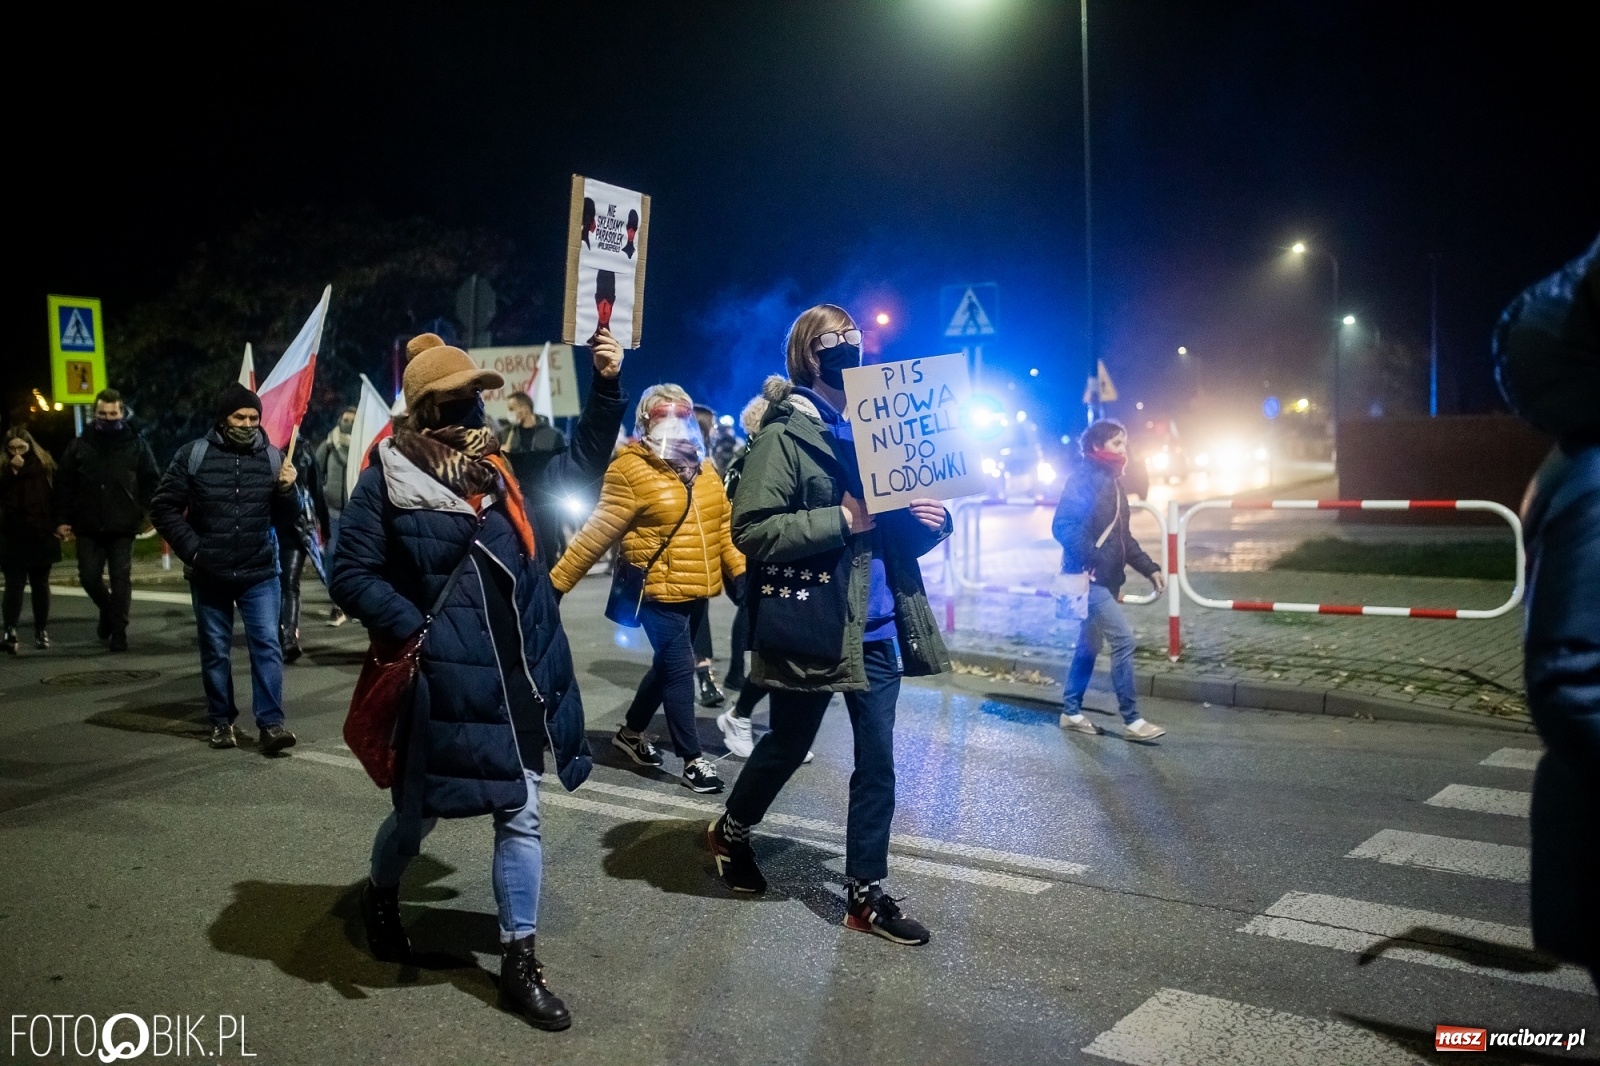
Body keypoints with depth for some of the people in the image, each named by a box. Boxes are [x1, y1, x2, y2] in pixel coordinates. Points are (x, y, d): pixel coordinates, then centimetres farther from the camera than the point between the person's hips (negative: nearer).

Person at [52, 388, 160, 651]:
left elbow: (152, 481, 5)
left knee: (121, 578, 0)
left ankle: (118, 631, 7)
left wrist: (142, 511, -4)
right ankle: (108, 610, 31)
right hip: (88, 527, 2)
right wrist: (62, 519, -1)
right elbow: (64, 484, 6)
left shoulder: (136, 444, 1)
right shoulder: (79, 446, 4)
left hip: (122, 526, -2)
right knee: (89, 577, 3)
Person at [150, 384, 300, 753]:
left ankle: (271, 723, -5)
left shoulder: (272, 456, 0)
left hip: (260, 573, 0)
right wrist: (191, 548, -9)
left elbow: (283, 518, 5)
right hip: (209, 575, 0)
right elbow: (164, 508, -1)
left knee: (267, 644, -6)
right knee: (215, 650, 10)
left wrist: (286, 491, -15)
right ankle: (221, 721, 23)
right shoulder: (194, 455, -4)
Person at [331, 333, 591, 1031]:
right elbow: (352, 576, -8)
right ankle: (380, 896, 47)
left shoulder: (494, 466, 8)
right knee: (420, 809, 14)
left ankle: (519, 964, 19)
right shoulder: (388, 478, -8)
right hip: (443, 680, -5)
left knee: (519, 815, 7)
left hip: (513, 677, 5)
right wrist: (419, 630, -17)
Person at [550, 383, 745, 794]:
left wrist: (742, 571, 11)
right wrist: (556, 582, -15)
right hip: (661, 592, -7)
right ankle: (692, 760, 6)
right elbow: (596, 535, -13)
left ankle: (631, 732, 38)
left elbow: (721, 527, 15)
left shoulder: (701, 466, 9)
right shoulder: (632, 471, -13)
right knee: (680, 668, -6)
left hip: (697, 591, 7)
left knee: (667, 665, 18)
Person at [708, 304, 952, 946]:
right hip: (811, 627, -6)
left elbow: (898, 528, 18)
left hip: (876, 628, 6)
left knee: (877, 762, 8)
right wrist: (840, 520, -22)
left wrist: (930, 521, -4)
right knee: (787, 746, 13)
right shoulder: (784, 434, -8)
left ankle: (866, 893, 20)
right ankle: (731, 832, 40)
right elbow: (750, 530, -18)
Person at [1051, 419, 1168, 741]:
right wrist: (1090, 558, -29)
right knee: (1123, 639, -12)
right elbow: (1063, 526, -20)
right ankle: (1132, 719, -6)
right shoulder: (1084, 479, -11)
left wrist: (1149, 568, 13)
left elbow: (1122, 538, 21)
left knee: (1090, 644, 14)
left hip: (1105, 579, 10)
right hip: (1088, 577, -10)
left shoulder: (1112, 483, 16)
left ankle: (1071, 712, 23)